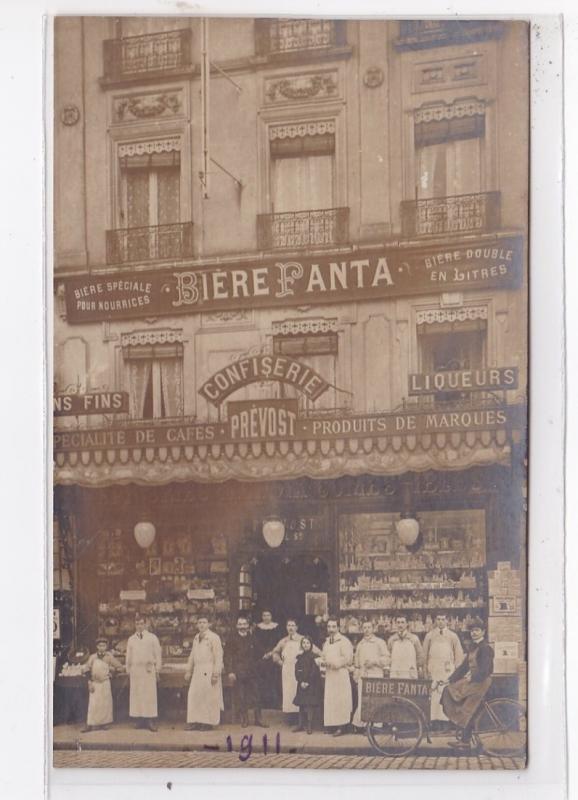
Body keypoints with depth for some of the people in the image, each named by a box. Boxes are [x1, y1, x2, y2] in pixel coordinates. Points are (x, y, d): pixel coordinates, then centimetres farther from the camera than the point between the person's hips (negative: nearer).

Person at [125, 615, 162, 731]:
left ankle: (150, 720, -7)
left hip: (149, 669, -2)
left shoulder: (152, 638, 7)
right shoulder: (131, 639, 13)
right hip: (135, 669, 2)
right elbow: (128, 656, 15)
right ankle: (140, 720, 0)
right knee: (137, 695, -2)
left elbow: (158, 654, 7)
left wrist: (157, 669, 2)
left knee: (150, 695, -7)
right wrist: (128, 670, 9)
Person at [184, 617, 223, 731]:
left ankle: (208, 722, 6)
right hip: (197, 672, 6)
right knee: (194, 696, 2)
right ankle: (195, 721, 7)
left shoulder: (214, 638, -6)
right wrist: (188, 670, 17)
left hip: (209, 672, -6)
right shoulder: (196, 638, 14)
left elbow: (218, 657, -10)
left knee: (208, 697, -2)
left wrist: (216, 673, -15)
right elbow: (192, 656, 20)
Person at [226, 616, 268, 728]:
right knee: (240, 698, -1)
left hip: (252, 672, 3)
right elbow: (228, 656, -3)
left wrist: (256, 666, 8)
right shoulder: (233, 639, 1)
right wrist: (230, 671, -10)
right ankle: (244, 719, 9)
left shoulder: (252, 639, 10)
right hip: (238, 672, -3)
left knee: (256, 696, 2)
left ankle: (258, 719, 8)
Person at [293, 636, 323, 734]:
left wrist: (307, 683, -12)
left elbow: (314, 672, -9)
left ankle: (309, 725, -4)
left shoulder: (314, 657, -5)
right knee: (301, 703, 5)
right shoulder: (300, 657, 9)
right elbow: (297, 671, 6)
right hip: (301, 684, 5)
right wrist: (301, 682, -7)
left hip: (312, 684, -5)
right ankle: (301, 724, 11)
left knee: (310, 704, -7)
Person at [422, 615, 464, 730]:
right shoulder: (429, 636, 11)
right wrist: (426, 669, 8)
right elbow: (425, 653, 14)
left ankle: (444, 721, -6)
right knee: (434, 694, -7)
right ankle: (435, 721, -8)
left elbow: (459, 655, 13)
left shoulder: (453, 636, 10)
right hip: (433, 669, 0)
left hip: (448, 669, 0)